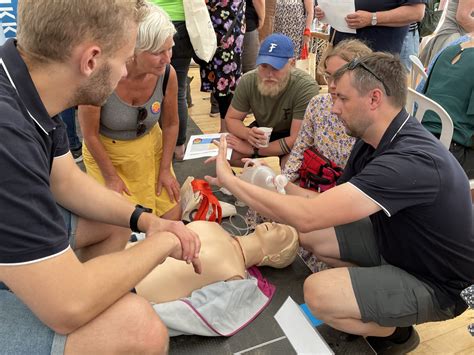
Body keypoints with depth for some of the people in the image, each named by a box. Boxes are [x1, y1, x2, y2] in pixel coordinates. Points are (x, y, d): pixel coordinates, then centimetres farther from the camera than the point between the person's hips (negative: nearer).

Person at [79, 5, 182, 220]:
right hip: (104, 151, -3)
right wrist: (111, 177, -11)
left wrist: (165, 170, -4)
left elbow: (170, 124, -4)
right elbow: (90, 134, -17)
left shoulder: (167, 74, -20)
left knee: (172, 218, 2)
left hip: (149, 149, 3)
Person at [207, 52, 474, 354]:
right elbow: (328, 205, 0)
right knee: (307, 234, -1)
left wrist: (229, 180, -29)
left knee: (319, 293, -24)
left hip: (436, 281, -8)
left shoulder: (411, 161, -35)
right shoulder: (374, 140, -5)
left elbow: (307, 216, -39)